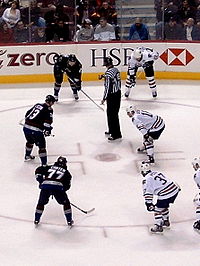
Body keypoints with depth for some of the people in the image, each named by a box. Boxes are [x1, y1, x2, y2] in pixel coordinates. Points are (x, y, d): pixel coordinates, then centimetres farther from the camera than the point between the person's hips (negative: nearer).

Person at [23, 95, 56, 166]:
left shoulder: (37, 105, 18)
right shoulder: (49, 109, -2)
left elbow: (27, 113, 24)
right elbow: (48, 121, -13)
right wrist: (47, 130, -2)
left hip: (26, 127, 7)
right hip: (36, 131, -7)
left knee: (30, 141, 33)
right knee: (42, 146, 5)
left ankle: (27, 156, 53)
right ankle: (44, 164, 5)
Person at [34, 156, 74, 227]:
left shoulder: (49, 168, 29)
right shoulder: (66, 172, 26)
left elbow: (38, 170, 21)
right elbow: (67, 185, 22)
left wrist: (40, 180, 25)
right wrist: (63, 189, 36)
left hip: (45, 185, 2)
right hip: (58, 187, -2)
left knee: (41, 202, 24)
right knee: (66, 203, 18)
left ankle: (37, 219, 28)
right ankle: (69, 221, 19)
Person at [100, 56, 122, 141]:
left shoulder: (108, 73, -22)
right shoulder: (116, 70, 6)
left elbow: (107, 87, -21)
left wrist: (104, 98, -14)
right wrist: (103, 76, 29)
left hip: (112, 95, -10)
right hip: (118, 93, 10)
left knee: (112, 114, -3)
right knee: (114, 113, 20)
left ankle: (116, 134, 0)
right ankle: (112, 131, 33)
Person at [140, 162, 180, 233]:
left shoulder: (146, 179, -3)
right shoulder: (156, 172, 20)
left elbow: (147, 193, -6)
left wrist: (148, 204, -3)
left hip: (166, 194, -8)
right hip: (175, 189, 8)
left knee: (157, 208, 8)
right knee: (164, 206, 28)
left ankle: (158, 226, 9)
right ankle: (166, 222, 40)